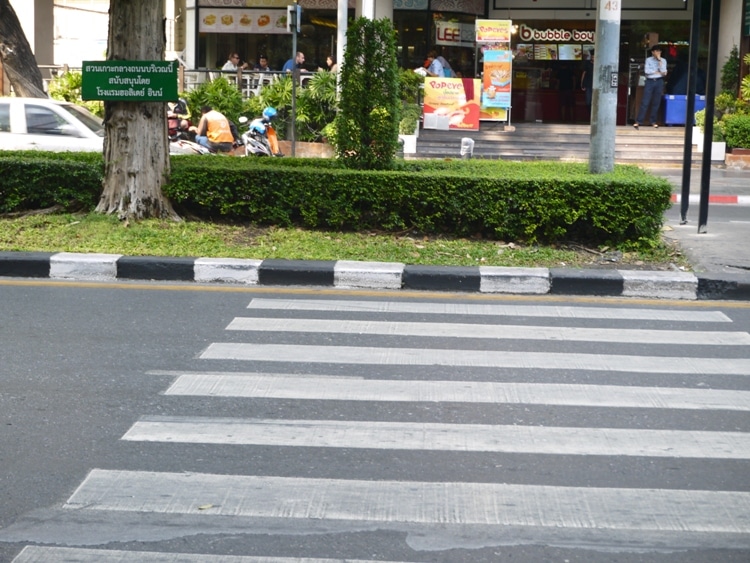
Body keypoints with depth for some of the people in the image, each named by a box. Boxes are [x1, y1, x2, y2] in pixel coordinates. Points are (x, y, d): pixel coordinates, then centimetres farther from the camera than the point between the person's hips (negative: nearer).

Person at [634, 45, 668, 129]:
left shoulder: (663, 61, 8)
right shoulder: (648, 60, 4)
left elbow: (664, 72, -7)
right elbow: (646, 71, -9)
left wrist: (659, 60, -9)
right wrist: (658, 72, -6)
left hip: (659, 82, 2)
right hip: (650, 81, -2)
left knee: (656, 102, 3)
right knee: (645, 102, -6)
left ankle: (653, 121, 12)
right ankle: (638, 121, -8)